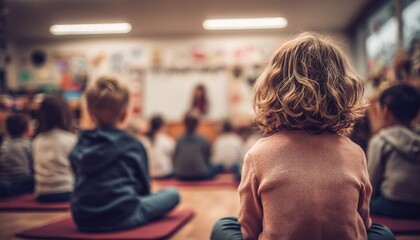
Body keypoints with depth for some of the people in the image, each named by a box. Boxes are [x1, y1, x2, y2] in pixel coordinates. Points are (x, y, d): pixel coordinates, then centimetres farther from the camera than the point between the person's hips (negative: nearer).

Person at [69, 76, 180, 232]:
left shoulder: (80, 146, 7)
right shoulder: (133, 145, -4)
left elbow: (82, 184, 16)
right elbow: (143, 187, 4)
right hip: (121, 217, -6)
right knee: (172, 194, 7)